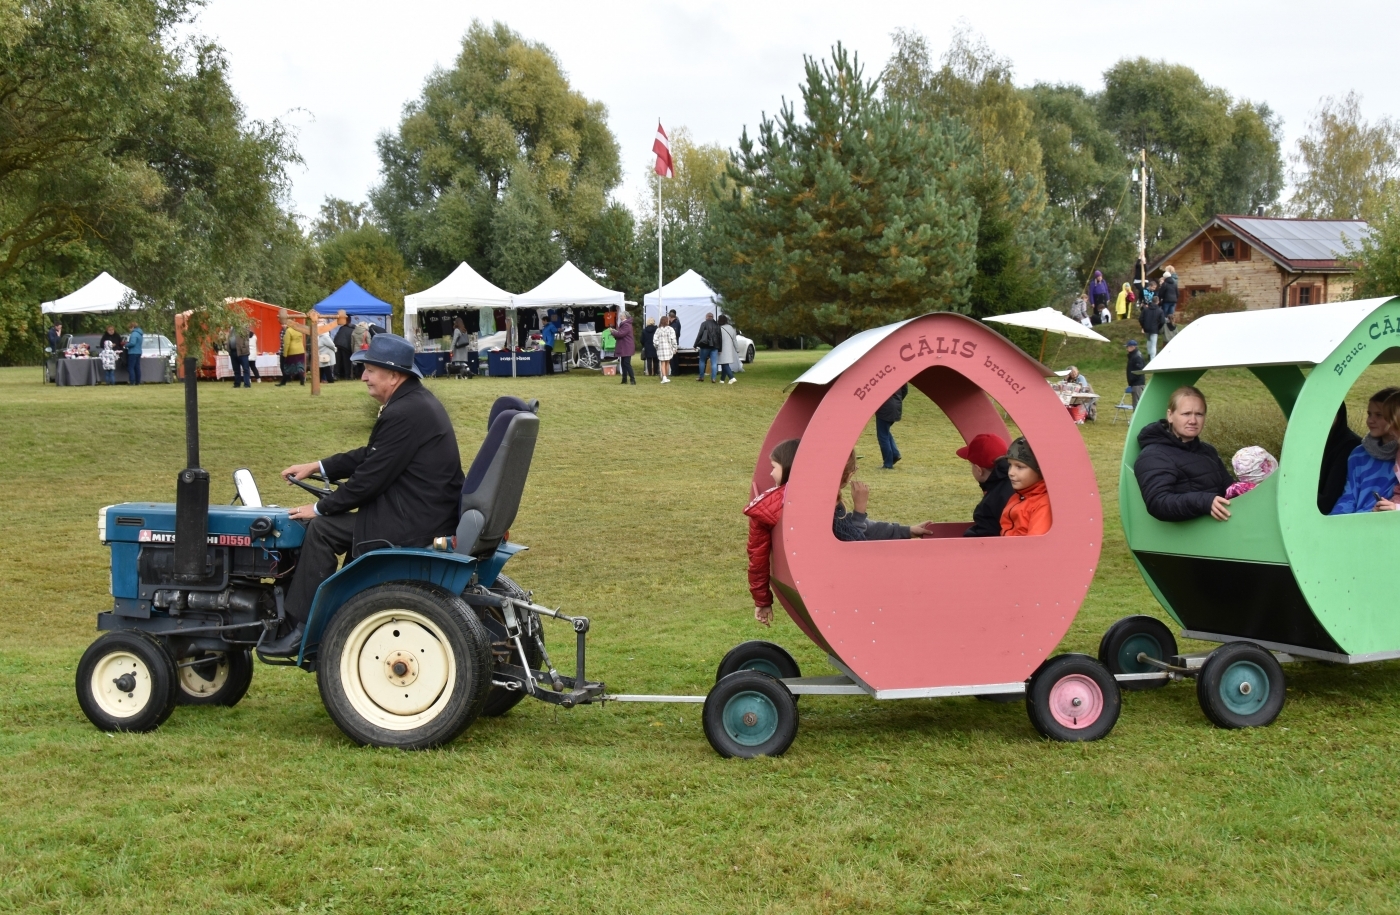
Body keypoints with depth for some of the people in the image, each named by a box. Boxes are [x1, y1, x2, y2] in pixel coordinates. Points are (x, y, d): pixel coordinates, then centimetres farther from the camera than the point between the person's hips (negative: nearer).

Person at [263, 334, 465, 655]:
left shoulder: (404, 413, -20)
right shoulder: (416, 400, 12)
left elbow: (369, 478, -18)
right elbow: (371, 456, 21)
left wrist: (319, 508, -6)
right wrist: (317, 467, 18)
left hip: (415, 525, -11)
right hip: (432, 512, 11)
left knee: (321, 529, -6)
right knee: (351, 520, 26)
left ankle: (303, 630, 0)